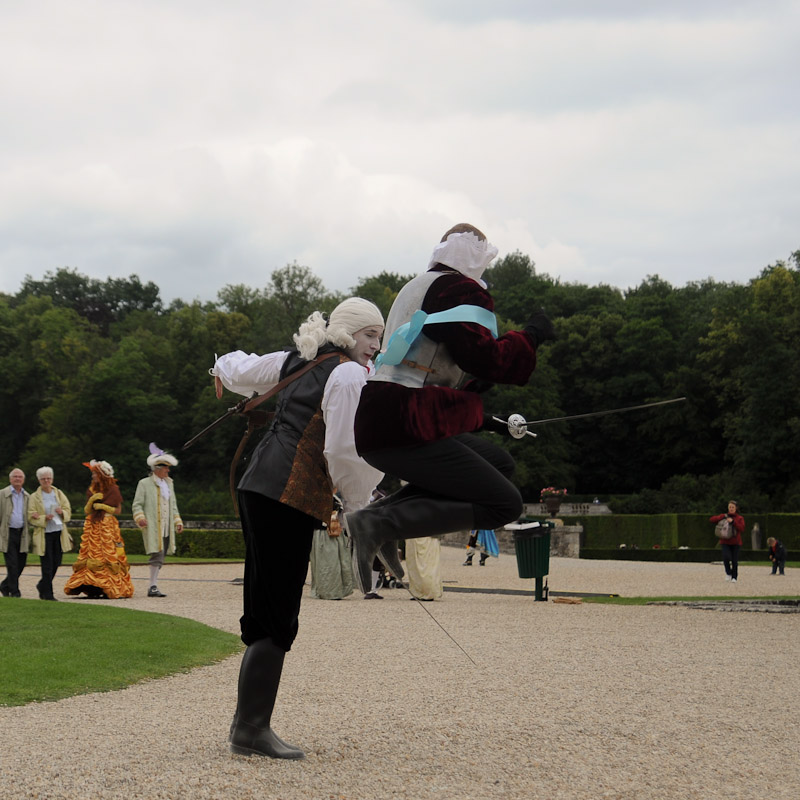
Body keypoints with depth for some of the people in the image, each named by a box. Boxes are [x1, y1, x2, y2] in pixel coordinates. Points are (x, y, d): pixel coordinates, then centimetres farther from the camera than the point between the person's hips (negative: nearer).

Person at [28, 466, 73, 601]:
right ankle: (47, 594, 1)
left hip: (59, 533, 4)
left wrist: (61, 512, -11)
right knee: (47, 565, -6)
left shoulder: (59, 494, 11)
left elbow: (68, 512, 11)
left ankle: (42, 586, 30)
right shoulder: (34, 497, 0)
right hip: (44, 534, -4)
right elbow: (31, 517, -4)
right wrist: (45, 518, -20)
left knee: (56, 563, 8)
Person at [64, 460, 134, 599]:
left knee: (109, 557, -8)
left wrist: (103, 506, -10)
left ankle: (111, 589, -7)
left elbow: (118, 510, 1)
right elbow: (86, 511, 10)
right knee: (93, 556, -5)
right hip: (93, 527, 4)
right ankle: (93, 589, -7)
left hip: (108, 527, -4)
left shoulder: (113, 489, 0)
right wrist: (91, 500, -7)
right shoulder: (92, 490, 12)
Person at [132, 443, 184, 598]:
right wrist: (140, 518, -19)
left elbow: (173, 505, 26)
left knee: (160, 558, 5)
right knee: (157, 555, -15)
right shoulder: (144, 483, 1)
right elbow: (137, 504, -3)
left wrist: (178, 521, 18)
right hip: (152, 527, -6)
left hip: (166, 528, 6)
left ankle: (153, 587, 9)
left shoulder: (169, 483, 20)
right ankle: (153, 587, -13)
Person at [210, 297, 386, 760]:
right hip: (291, 498, -10)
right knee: (278, 620, -7)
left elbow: (245, 370, 37)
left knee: (265, 614, 12)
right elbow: (343, 452, -14)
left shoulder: (297, 360, 19)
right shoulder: (350, 375, -7)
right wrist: (360, 504, 2)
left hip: (259, 488, 10)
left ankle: (248, 725, 15)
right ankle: (252, 730, -6)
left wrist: (224, 367, 61)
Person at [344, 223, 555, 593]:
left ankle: (383, 512, 0)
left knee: (499, 463, 19)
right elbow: (482, 359, -18)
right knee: (505, 504, -6)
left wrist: (480, 419, 27)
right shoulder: (462, 289, -6)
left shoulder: (417, 286, 25)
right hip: (404, 428, -9)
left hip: (375, 426, 10)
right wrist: (532, 335, -2)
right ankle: (380, 522, -21)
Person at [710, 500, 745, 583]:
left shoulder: (740, 518, 4)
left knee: (734, 561, 1)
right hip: (725, 542, 0)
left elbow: (742, 528, -12)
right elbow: (711, 520, -2)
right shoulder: (724, 516, 8)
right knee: (726, 557, -20)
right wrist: (723, 517, -12)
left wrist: (733, 521, -21)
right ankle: (728, 573, 0)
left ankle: (734, 577, 16)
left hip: (736, 543, 0)